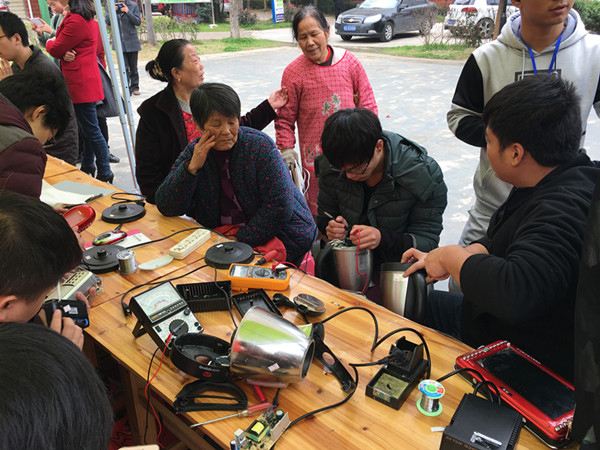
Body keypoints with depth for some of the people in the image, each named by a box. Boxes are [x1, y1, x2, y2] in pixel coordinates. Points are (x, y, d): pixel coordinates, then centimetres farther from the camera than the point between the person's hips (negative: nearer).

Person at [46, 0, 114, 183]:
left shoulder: (76, 21, -17)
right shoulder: (88, 18, 14)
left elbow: (56, 50, -8)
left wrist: (49, 42, 9)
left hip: (80, 83, -10)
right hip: (86, 80, 10)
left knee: (91, 130, -5)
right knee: (86, 128, 18)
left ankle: (105, 173, 1)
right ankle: (87, 166, 30)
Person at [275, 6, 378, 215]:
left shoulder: (349, 62, 1)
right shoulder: (293, 72, -5)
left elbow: (368, 104, 8)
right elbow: (285, 119, 2)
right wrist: (286, 151, -6)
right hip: (316, 157, -2)